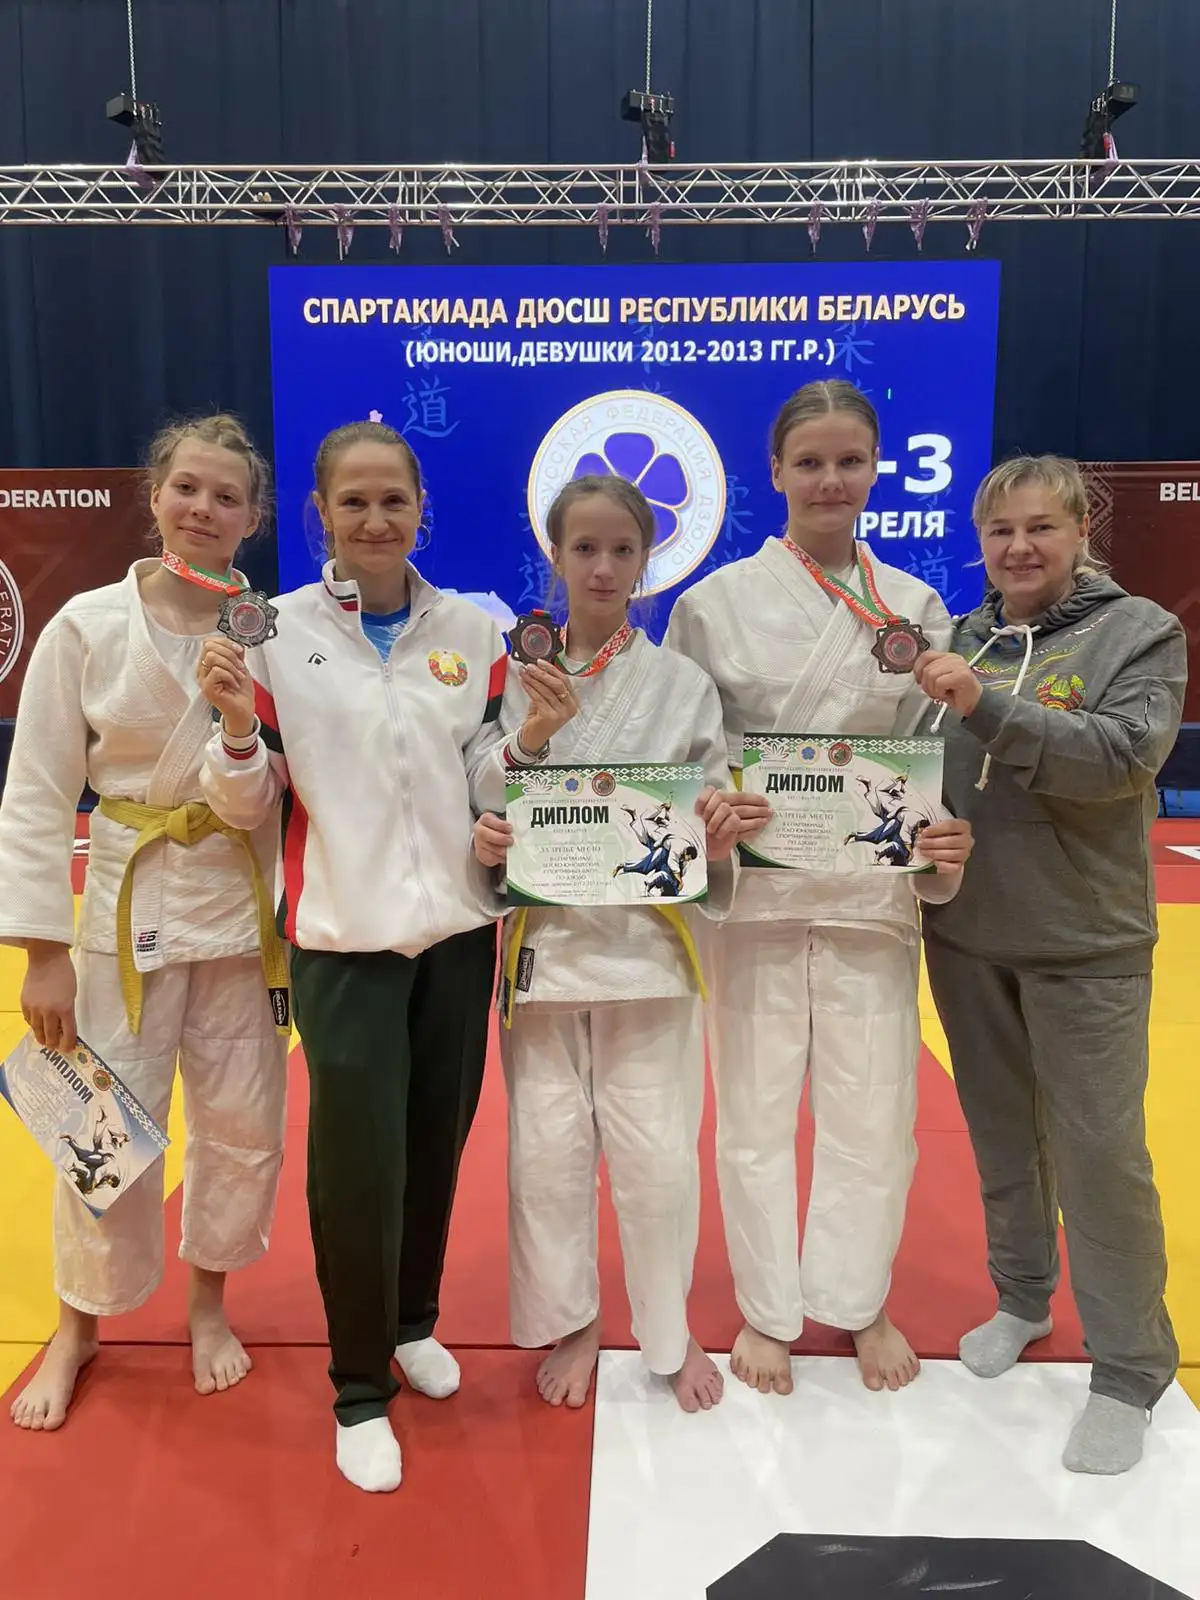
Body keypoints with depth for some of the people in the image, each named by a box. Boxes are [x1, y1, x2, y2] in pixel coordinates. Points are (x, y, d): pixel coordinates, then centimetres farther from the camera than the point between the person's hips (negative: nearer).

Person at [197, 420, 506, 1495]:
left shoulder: (474, 631, 2)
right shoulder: (277, 633, -4)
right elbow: (247, 808, -1)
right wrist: (238, 731, -20)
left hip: (457, 925, 3)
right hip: (343, 936, -2)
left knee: (438, 1141, 15)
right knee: (356, 1161, 1)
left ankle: (413, 1321, 42)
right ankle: (359, 1390, 25)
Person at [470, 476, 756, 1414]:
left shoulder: (684, 685, 3)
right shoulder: (518, 682, 3)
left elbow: (713, 816, 5)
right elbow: (489, 814, -1)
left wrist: (717, 836, -18)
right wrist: (531, 738, -18)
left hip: (649, 942, 0)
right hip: (544, 941, 1)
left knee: (657, 1153, 4)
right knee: (548, 1150, 7)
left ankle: (671, 1329, 31)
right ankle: (570, 1323, 33)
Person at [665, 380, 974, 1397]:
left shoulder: (915, 607, 6)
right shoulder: (715, 602, 0)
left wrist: (947, 844, -12)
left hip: (872, 891, 2)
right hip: (753, 888, -1)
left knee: (873, 1108, 10)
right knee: (757, 1109, 9)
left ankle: (859, 1301, 34)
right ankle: (769, 1309, 31)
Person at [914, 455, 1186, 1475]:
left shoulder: (1141, 631, -5)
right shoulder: (959, 639, 4)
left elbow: (1123, 757, -21)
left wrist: (988, 707, -30)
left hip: (1084, 940, -4)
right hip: (967, 932, 4)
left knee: (1099, 1149, 1)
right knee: (1001, 1133, 17)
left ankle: (1130, 1371, 18)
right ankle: (1022, 1297, 38)